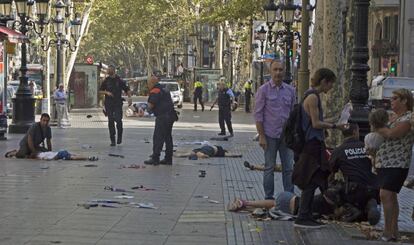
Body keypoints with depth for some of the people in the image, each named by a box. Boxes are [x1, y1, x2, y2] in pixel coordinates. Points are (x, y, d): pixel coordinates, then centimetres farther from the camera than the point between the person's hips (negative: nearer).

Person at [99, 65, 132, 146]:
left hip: (118, 103, -2)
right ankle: (112, 140, 6)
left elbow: (127, 89, 8)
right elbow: (100, 91, 10)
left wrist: (129, 97, -8)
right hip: (108, 104, 2)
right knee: (110, 121, 1)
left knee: (118, 120, -13)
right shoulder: (106, 81, 7)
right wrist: (107, 92, -9)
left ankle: (119, 136, 11)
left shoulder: (119, 80, 2)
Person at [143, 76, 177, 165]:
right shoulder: (164, 90, 20)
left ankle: (155, 159, -5)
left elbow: (150, 105, -16)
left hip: (162, 117, -10)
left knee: (158, 138, -5)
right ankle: (168, 159, 16)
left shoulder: (155, 91, -11)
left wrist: (149, 105, 7)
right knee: (168, 137, 13)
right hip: (171, 116, 10)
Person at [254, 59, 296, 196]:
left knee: (288, 168, 5)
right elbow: (258, 114, -6)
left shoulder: (290, 90, 8)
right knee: (269, 168, 5)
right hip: (270, 135, -3)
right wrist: (261, 136, -10)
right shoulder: (264, 90, -4)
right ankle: (269, 198, 14)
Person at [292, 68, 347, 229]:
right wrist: (334, 126, -12)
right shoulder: (313, 97, -15)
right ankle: (303, 218, -2)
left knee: (313, 181, 12)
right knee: (311, 182, -6)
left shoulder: (313, 96, 16)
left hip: (314, 144, 10)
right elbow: (316, 123, -18)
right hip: (312, 144, -10)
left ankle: (306, 216, 16)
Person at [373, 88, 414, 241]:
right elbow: (384, 134, 24)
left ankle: (388, 232, -12)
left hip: (396, 164, -9)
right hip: (384, 164, 9)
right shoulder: (394, 117, 17)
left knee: (386, 195, -16)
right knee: (390, 197, 11)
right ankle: (394, 232, 17)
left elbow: (390, 134, -23)